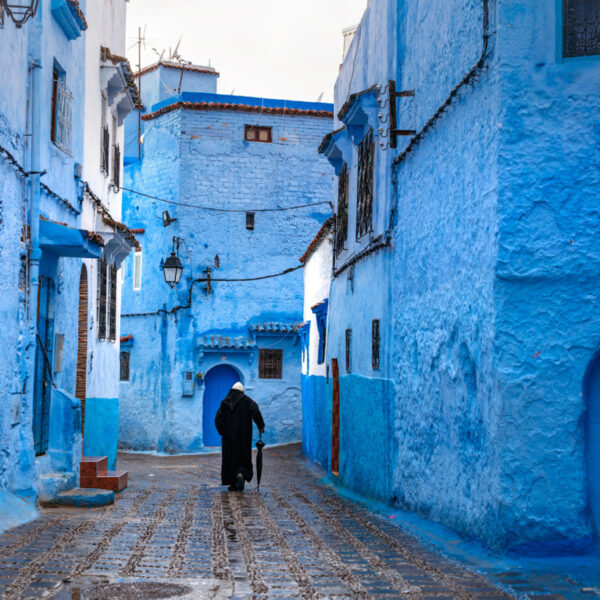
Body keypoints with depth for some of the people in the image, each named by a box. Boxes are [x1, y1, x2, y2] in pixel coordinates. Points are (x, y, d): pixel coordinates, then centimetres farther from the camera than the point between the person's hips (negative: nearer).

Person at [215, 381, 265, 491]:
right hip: (243, 436, -2)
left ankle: (233, 483, 10)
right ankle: (241, 474, -20)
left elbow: (218, 419, -1)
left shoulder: (225, 402, 6)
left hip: (229, 436, 2)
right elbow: (255, 412, -17)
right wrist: (260, 426, -10)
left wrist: (223, 432, 8)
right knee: (244, 457, 8)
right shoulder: (247, 400, -1)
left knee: (230, 458, 11)